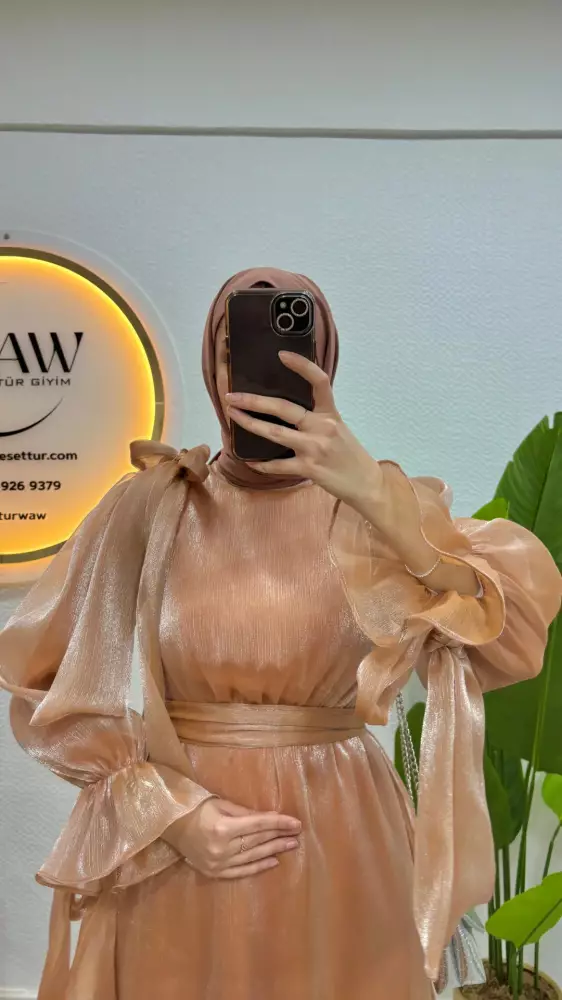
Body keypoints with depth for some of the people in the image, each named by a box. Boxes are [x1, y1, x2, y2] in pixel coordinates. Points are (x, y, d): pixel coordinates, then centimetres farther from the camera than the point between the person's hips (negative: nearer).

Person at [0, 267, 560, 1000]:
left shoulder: (378, 507, -4)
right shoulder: (149, 504, -4)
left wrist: (370, 490, -31)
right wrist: (166, 811, -11)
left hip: (338, 856, 1)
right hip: (171, 864, 0)